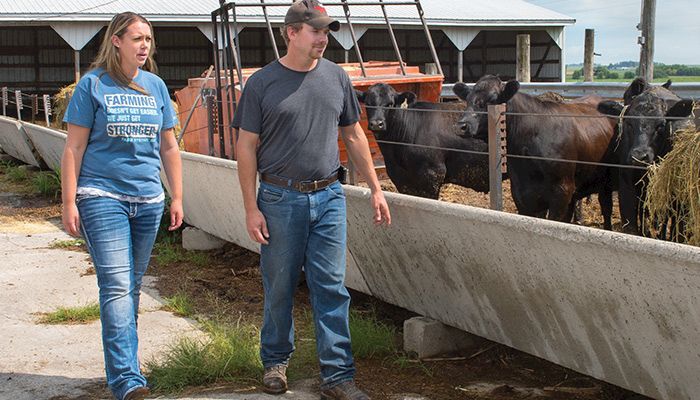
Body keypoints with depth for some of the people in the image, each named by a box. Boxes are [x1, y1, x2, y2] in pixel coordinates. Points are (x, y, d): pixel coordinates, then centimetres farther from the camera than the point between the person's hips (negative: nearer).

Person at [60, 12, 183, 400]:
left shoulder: (155, 86, 9)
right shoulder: (92, 85, -3)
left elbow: (169, 148, 14)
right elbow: (73, 147, -3)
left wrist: (177, 198, 11)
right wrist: (69, 202, -8)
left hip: (148, 200, 5)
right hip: (102, 197, -4)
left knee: (131, 287, 12)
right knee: (116, 286, -12)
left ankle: (122, 365, 24)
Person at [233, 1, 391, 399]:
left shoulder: (336, 78, 7)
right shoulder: (262, 83, -3)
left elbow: (354, 135, 14)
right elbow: (247, 148, -2)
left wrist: (376, 189, 11)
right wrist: (251, 208, -7)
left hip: (329, 197, 2)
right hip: (280, 198, -2)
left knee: (332, 287, 2)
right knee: (280, 288, 9)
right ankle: (276, 362, 28)